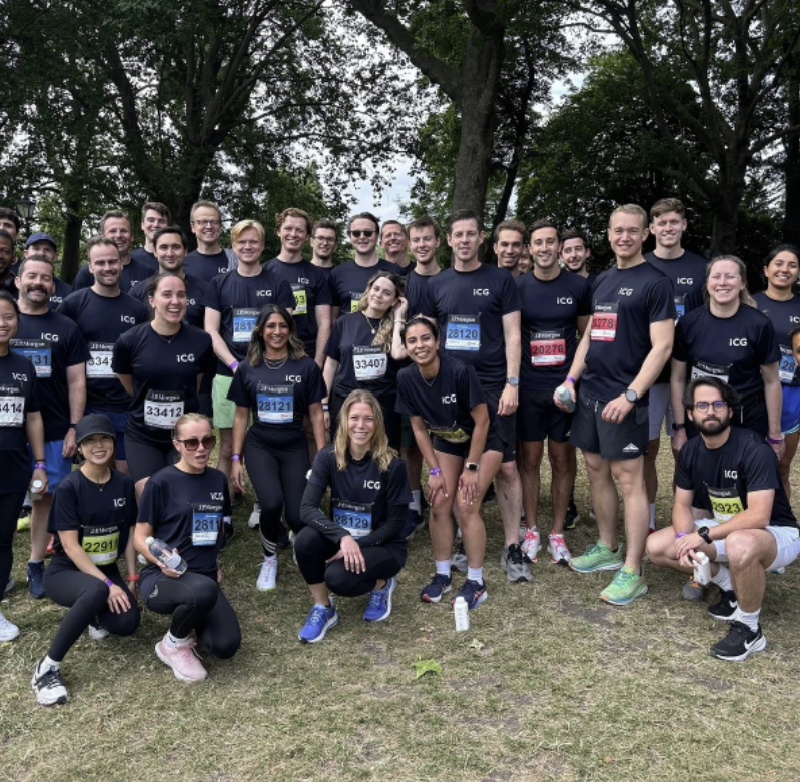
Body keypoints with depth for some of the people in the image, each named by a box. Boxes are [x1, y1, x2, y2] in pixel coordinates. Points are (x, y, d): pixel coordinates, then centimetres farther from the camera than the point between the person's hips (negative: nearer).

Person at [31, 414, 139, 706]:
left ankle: (93, 613, 16)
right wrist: (107, 585, -24)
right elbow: (70, 545, -19)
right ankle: (47, 667, -23)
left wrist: (132, 578, 1)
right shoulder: (68, 488, -16)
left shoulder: (124, 484, -1)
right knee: (96, 591, -39)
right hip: (65, 571, -5)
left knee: (127, 623, -21)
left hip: (107, 570, 5)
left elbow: (130, 533, 7)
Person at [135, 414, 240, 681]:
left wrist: (213, 563, 12)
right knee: (203, 590, -39)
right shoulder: (161, 482, -8)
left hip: (205, 578, 5)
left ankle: (188, 619, 16)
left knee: (226, 646, -19)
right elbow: (141, 537, -6)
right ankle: (173, 645, -6)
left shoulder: (218, 480, 7)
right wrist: (161, 559, -24)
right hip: (162, 577, -4)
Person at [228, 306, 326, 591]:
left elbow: (316, 414, 0)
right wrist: (236, 458, 4)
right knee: (271, 504, -25)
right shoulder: (247, 369, 3)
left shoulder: (306, 366, -2)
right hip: (259, 446, 0)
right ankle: (269, 559, 7)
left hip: (294, 447, 0)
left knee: (297, 517, -10)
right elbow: (241, 416, 8)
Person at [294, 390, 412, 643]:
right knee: (306, 539, -28)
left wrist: (358, 545, -23)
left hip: (383, 546, -3)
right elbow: (307, 508, -20)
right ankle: (323, 608, -5)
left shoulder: (392, 465, -17)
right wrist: (343, 537, -35)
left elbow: (395, 524, -11)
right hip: (341, 540, 3)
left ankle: (381, 585, 4)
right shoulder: (328, 457, -11)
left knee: (338, 577, -31)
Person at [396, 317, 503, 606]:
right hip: (446, 443, 5)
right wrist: (435, 470, -6)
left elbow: (482, 421, -22)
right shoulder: (406, 378, -16)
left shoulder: (460, 371, -32)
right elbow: (419, 427, -5)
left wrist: (472, 467, -17)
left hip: (482, 442, -5)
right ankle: (443, 575, 15)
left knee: (466, 506, -12)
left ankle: (476, 582, 1)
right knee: (439, 505, -1)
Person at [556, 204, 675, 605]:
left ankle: (632, 572, 2)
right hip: (588, 392, 7)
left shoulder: (655, 282, -7)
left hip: (623, 397, -7)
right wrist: (571, 379, 9)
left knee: (629, 478, -4)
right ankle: (607, 548, 27)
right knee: (596, 470, 13)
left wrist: (630, 395, -20)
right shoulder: (602, 281, 15)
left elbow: (662, 347, -13)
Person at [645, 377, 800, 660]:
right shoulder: (690, 451, -4)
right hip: (725, 529, 7)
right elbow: (682, 504, 0)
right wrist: (684, 540, -20)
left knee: (740, 545, -42)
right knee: (656, 547, -8)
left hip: (775, 533, -7)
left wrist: (703, 535, -29)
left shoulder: (753, 449, -25)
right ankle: (730, 588, 10)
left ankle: (750, 630, -16)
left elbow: (758, 516, -31)